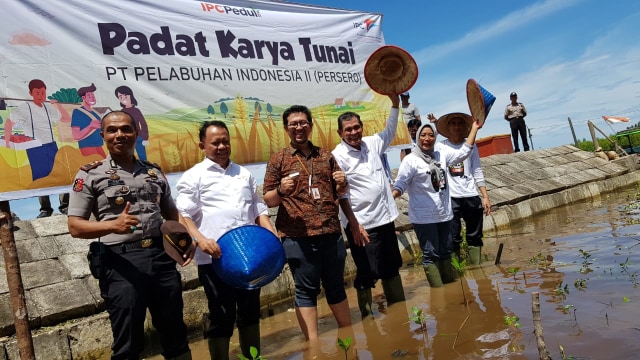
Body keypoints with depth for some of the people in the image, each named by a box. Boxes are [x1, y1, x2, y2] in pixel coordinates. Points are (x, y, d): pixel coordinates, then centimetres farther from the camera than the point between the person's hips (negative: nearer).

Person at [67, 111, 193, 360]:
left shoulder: (154, 172, 12)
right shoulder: (90, 174, -1)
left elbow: (172, 213, 19)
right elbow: (75, 226, -5)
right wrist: (113, 225, -23)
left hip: (161, 256, 4)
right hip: (120, 262, -4)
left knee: (175, 332, 16)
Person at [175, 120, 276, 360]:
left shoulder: (244, 174, 17)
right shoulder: (193, 176, 3)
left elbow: (259, 209, 20)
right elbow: (182, 215, -6)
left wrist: (271, 235, 4)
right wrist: (200, 239, -23)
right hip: (215, 257, -4)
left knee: (250, 310, 15)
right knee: (221, 316, 3)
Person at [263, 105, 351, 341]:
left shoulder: (326, 156, 13)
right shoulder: (278, 159, 3)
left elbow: (340, 194, 21)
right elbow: (268, 200, 1)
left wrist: (342, 185, -2)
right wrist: (281, 190, -20)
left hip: (331, 233, 4)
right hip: (298, 237, -3)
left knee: (336, 286, 15)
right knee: (306, 290, 2)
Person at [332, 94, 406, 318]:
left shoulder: (371, 144, 6)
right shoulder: (338, 156, -12)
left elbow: (389, 133, 26)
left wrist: (395, 104, 18)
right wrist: (354, 225, -19)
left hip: (385, 218, 7)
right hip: (362, 224, -7)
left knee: (392, 268, 19)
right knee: (367, 274, 2)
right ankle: (367, 316, 17)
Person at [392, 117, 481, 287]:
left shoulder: (441, 153, 4)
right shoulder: (410, 160, -13)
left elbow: (463, 153, 8)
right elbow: (400, 184, -16)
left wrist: (474, 128, 8)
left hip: (444, 213, 6)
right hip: (423, 217, -6)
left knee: (446, 250, 19)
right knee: (431, 254, 1)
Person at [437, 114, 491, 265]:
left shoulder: (471, 146, 7)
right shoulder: (441, 146, 1)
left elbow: (477, 173, 9)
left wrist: (485, 196, 4)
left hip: (471, 196, 3)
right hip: (450, 197, -3)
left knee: (475, 236, 11)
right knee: (453, 237, 1)